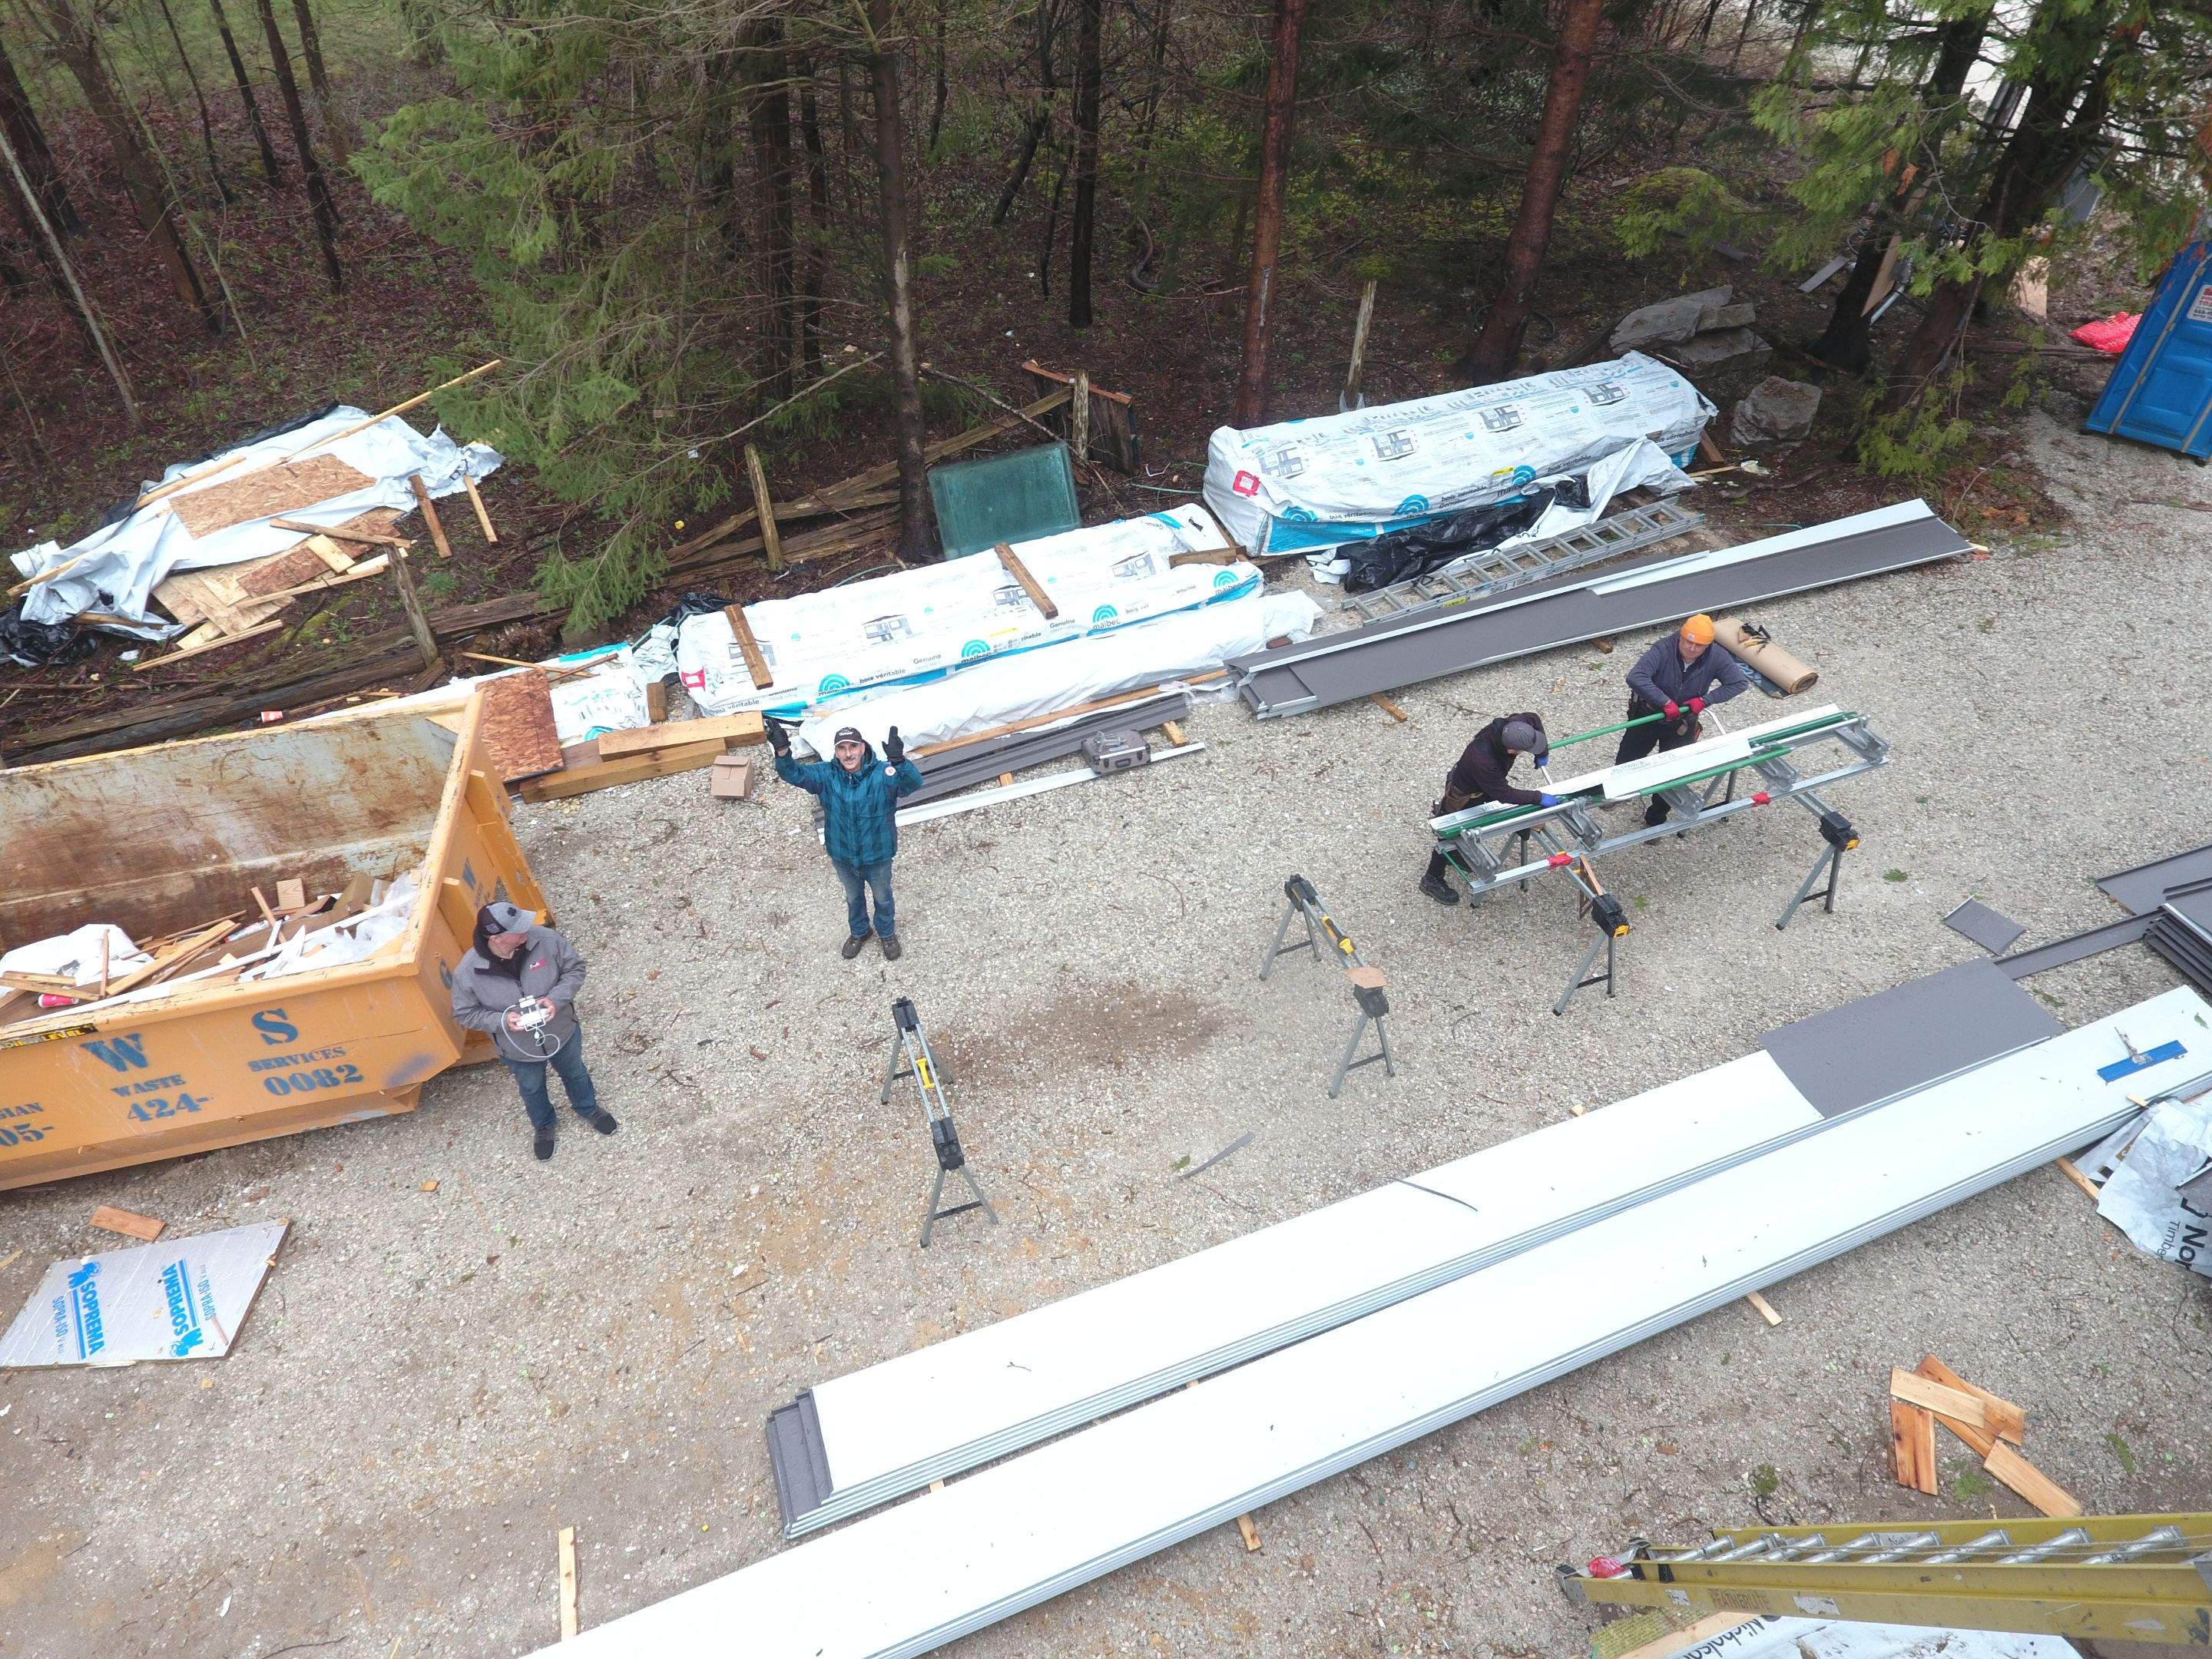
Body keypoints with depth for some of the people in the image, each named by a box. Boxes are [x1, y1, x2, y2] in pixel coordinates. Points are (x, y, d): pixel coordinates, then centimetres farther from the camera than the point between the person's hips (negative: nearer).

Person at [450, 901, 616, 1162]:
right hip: (519, 1051, -1)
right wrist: (502, 1021, -30)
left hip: (563, 1034, 1)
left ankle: (588, 1108, 64)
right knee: (532, 1090, 30)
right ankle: (543, 1126, 63)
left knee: (575, 1074, 31)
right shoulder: (468, 973, -30)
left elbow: (574, 968, -14)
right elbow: (465, 1013, -14)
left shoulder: (545, 939, -30)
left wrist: (557, 998, -29)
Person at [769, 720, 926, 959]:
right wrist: (782, 751, -48)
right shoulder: (826, 774, -18)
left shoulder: (882, 773, -27)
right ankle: (859, 932, 59)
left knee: (883, 898, 26)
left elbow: (914, 782, -43)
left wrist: (898, 761, -65)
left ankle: (887, 934, 55)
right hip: (842, 857, 2)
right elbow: (794, 774, -26)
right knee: (853, 897, 30)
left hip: (877, 856, -2)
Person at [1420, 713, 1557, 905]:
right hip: (1463, 796, -7)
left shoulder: (1509, 725, -30)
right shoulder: (1482, 760, -47)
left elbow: (1533, 719, -5)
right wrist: (1539, 798, -28)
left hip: (1484, 787, 7)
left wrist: (1542, 754, -8)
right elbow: (1504, 794, -35)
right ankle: (1432, 880, 31)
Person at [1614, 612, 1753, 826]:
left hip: (1682, 724, 1)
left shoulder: (1717, 658, -19)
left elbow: (1741, 683, -11)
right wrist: (1665, 702, -41)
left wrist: (1705, 700, -21)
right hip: (1648, 716, -1)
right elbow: (1635, 677, -39)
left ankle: (1655, 819, 22)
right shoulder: (1664, 650, -28)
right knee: (1626, 762, 10)